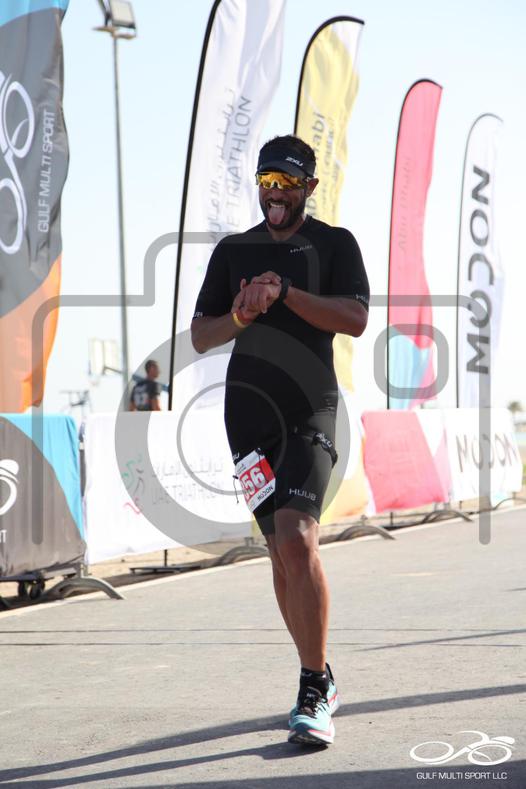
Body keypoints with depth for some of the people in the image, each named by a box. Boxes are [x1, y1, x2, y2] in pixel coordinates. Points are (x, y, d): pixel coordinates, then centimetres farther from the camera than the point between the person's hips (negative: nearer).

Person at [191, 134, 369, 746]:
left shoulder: (334, 244, 5)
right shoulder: (232, 251, 14)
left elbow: (355, 319, -9)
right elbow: (200, 336, 12)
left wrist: (284, 292, -19)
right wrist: (240, 316, -9)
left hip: (309, 413, -4)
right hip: (248, 417, 4)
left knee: (297, 540, -20)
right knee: (281, 551, 7)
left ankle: (313, 694, -15)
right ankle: (319, 679, 21)